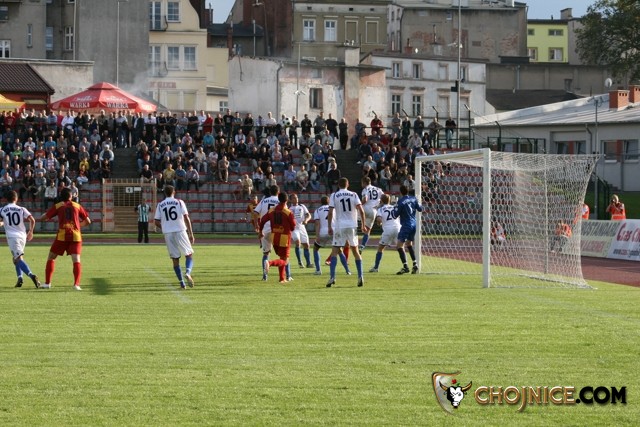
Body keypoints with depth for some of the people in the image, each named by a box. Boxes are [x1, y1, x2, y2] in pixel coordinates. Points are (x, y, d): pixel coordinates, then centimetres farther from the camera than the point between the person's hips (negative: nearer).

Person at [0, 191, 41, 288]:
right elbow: (32, 220, -2)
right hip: (22, 236, 3)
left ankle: (31, 275, -36)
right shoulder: (22, 209, 7)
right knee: (17, 258, 21)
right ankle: (19, 277, 2)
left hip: (12, 237, -3)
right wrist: (31, 231, 14)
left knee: (18, 259, -14)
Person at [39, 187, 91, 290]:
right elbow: (88, 221, 15)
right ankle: (76, 284, -21)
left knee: (51, 258, 13)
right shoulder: (77, 206, 12)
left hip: (62, 235, -1)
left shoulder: (57, 206, 8)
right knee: (76, 260, -4)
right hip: (76, 236, 1)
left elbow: (43, 218, 5)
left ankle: (47, 283, 11)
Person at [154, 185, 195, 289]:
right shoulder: (179, 202, 0)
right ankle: (188, 273, -20)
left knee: (175, 259, 8)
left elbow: (156, 222, 4)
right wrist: (191, 234, 0)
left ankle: (182, 283, 5)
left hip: (168, 234, 2)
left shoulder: (160, 205, 6)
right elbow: (186, 218, -4)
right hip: (180, 231, -2)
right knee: (189, 254, 8)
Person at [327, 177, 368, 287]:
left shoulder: (334, 196, 1)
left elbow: (330, 212, -5)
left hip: (340, 226, -2)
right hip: (352, 226, 2)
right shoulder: (353, 195, 5)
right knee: (355, 251, 12)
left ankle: (332, 277, -11)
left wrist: (329, 227, 1)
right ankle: (360, 277, 6)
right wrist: (363, 225, 4)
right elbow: (361, 210, -2)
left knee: (335, 251, 2)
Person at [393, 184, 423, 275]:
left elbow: (395, 215, -12)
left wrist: (395, 209, 8)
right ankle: (415, 264, 18)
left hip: (406, 225, -7)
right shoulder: (413, 199, 3)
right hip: (414, 224, 7)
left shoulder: (401, 201, -14)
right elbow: (420, 208, 14)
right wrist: (419, 204, 33)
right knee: (409, 244, 24)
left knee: (400, 246, -7)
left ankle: (405, 266, -17)